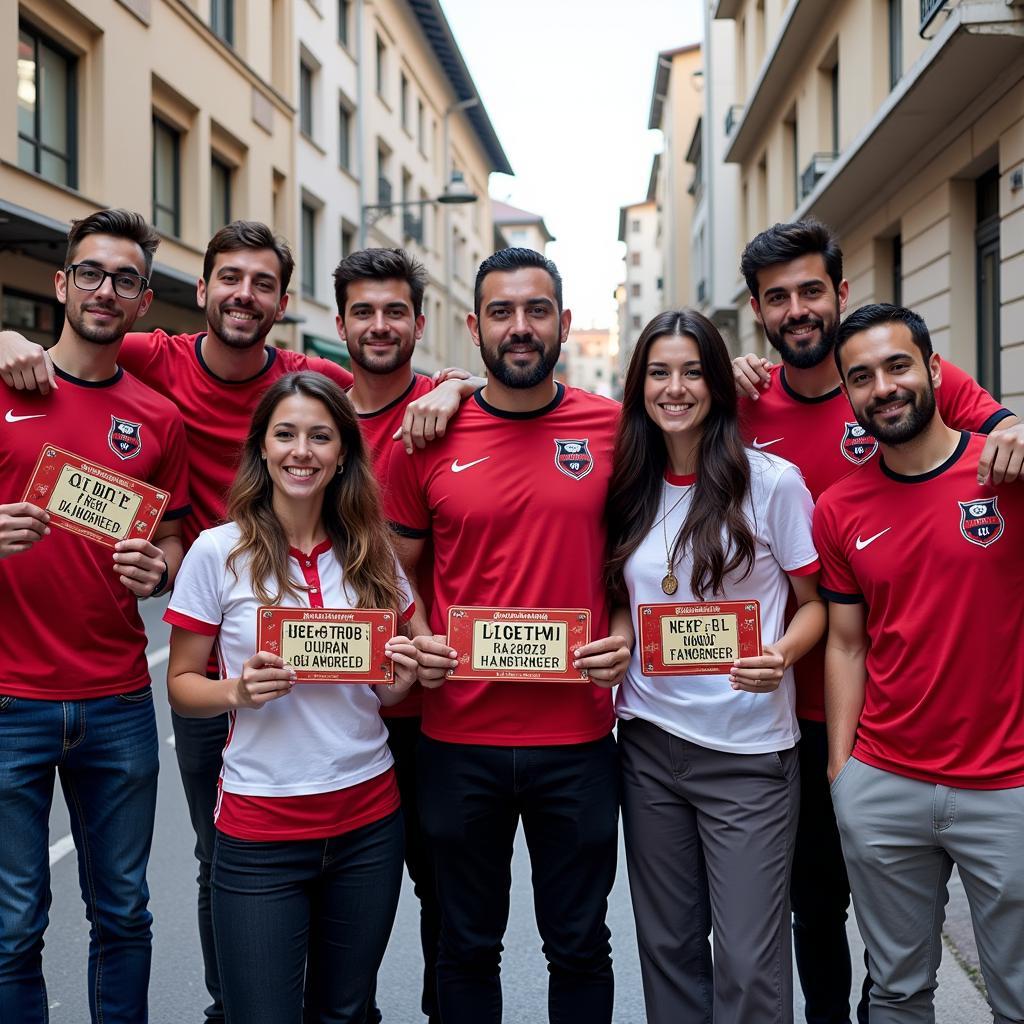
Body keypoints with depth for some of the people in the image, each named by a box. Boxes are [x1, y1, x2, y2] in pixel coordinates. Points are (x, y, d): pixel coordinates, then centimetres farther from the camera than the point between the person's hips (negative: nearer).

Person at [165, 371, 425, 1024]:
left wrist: (401, 680, -8)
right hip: (260, 827, -3)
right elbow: (181, 684, -1)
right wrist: (237, 692, -20)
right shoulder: (219, 552, -6)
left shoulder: (372, 554, 3)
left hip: (369, 818, 3)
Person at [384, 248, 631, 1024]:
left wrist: (626, 639, -7)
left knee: (579, 946, 16)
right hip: (458, 736, 1)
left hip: (577, 736, 0)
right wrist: (412, 642, -9)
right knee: (467, 947, 18)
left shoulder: (613, 428, -1)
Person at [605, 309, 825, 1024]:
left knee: (750, 964, -1)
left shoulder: (772, 482, -7)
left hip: (747, 750, -4)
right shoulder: (630, 487, 6)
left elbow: (816, 601, -1)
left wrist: (781, 656, -20)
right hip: (648, 742, 4)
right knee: (667, 946, 15)